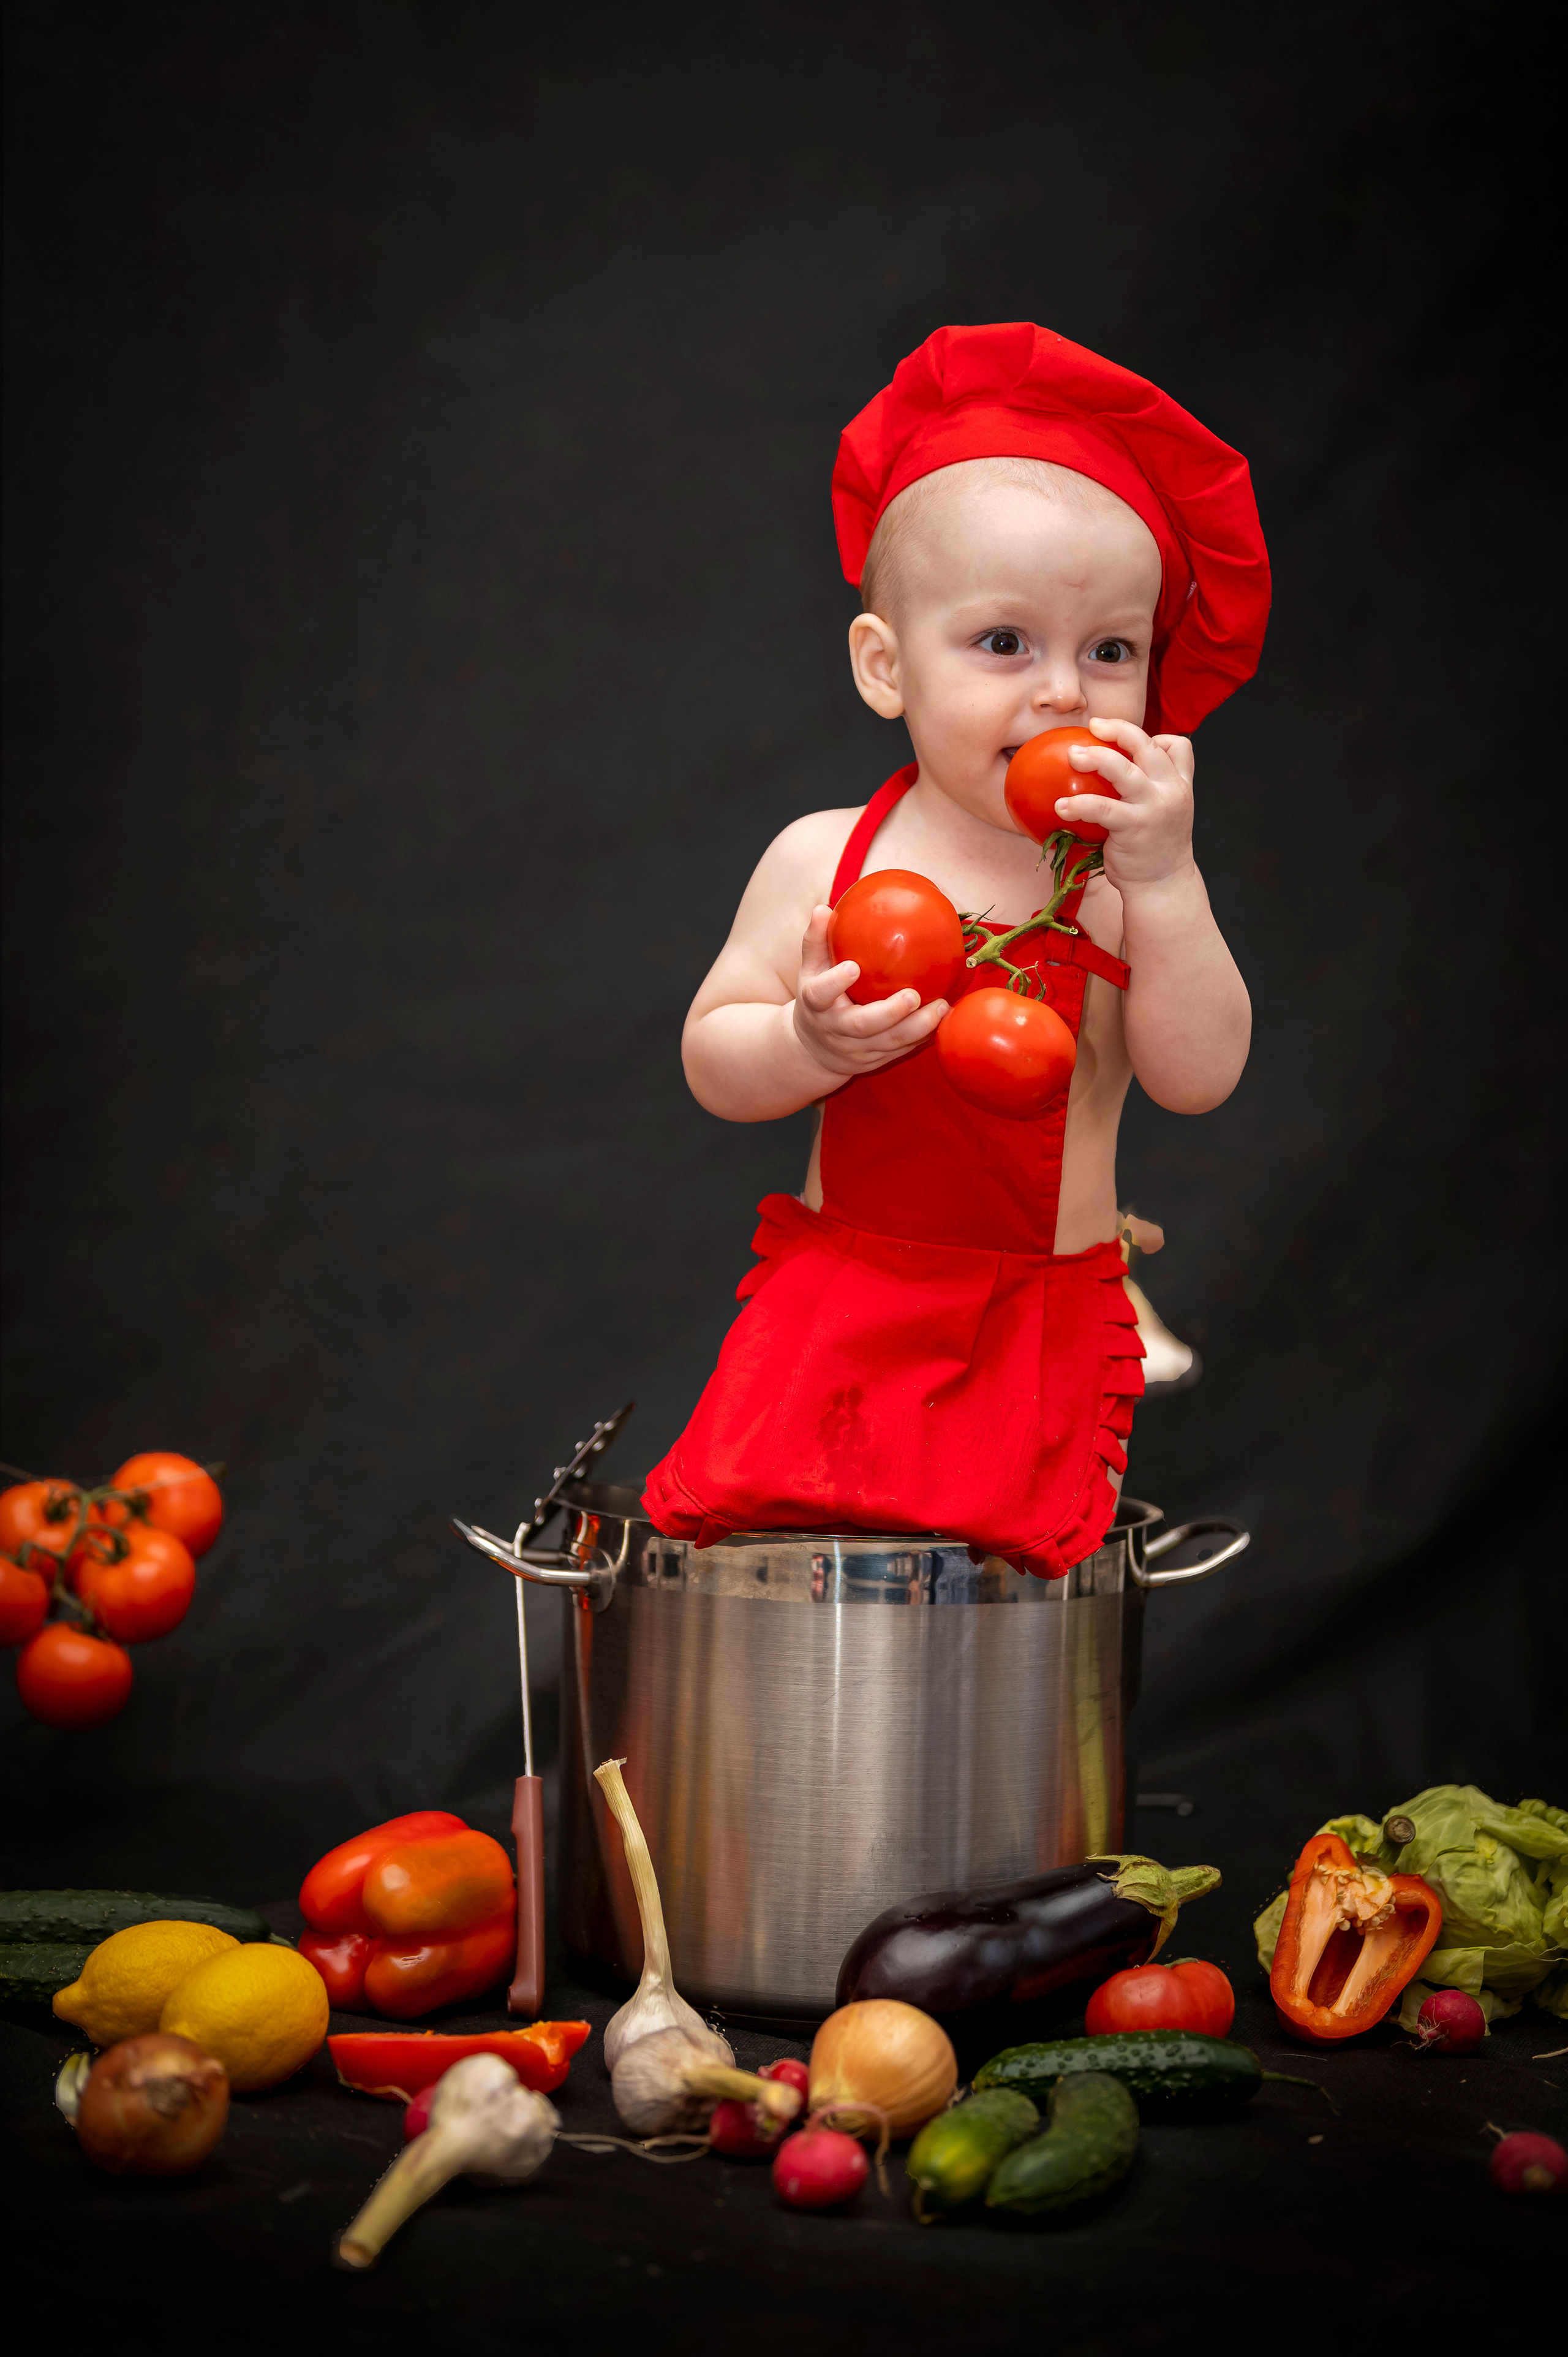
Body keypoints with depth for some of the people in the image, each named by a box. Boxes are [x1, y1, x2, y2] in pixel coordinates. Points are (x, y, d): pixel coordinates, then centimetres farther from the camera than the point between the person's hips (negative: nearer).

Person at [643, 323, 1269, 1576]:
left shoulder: (1132, 873, -2)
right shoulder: (824, 859, -1)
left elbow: (1202, 1077, -12)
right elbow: (712, 1061, 2)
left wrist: (1162, 878, -22)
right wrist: (810, 1046, -21)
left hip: (1044, 1324, 0)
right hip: (839, 1302, 0)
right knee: (768, 1531, -11)